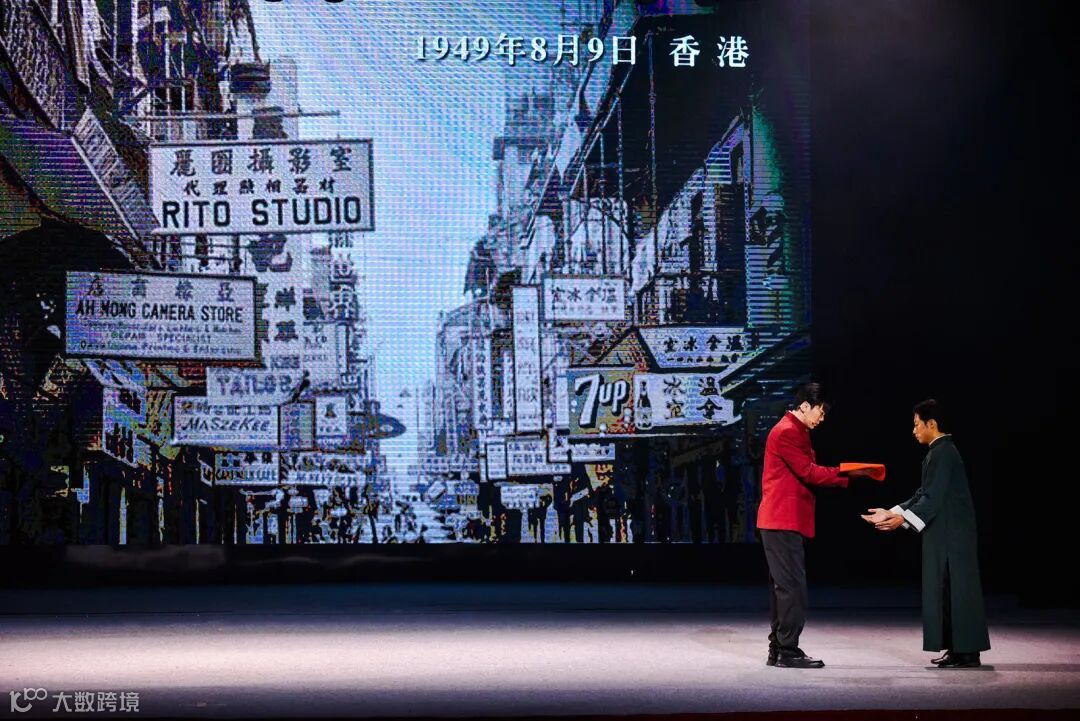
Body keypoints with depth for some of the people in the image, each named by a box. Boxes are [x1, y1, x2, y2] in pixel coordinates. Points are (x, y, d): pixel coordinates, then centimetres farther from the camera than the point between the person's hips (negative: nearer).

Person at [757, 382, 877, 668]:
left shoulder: (796, 432, 20)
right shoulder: (787, 432, -13)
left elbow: (807, 474, 17)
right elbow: (809, 473, -18)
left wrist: (847, 477, 8)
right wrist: (847, 471, -13)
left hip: (784, 521, 11)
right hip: (784, 520, -11)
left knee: (783, 585, 10)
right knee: (792, 585, -10)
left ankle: (778, 649, 13)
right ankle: (788, 652, -8)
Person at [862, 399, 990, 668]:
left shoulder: (943, 453, -15)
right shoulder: (938, 452, 15)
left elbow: (934, 498, -21)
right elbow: (923, 494, 17)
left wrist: (903, 518, -23)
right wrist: (891, 513, 12)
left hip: (952, 535, -10)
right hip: (945, 534, 10)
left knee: (956, 590, -7)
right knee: (946, 590, 11)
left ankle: (968, 653, -4)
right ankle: (958, 649, 15)